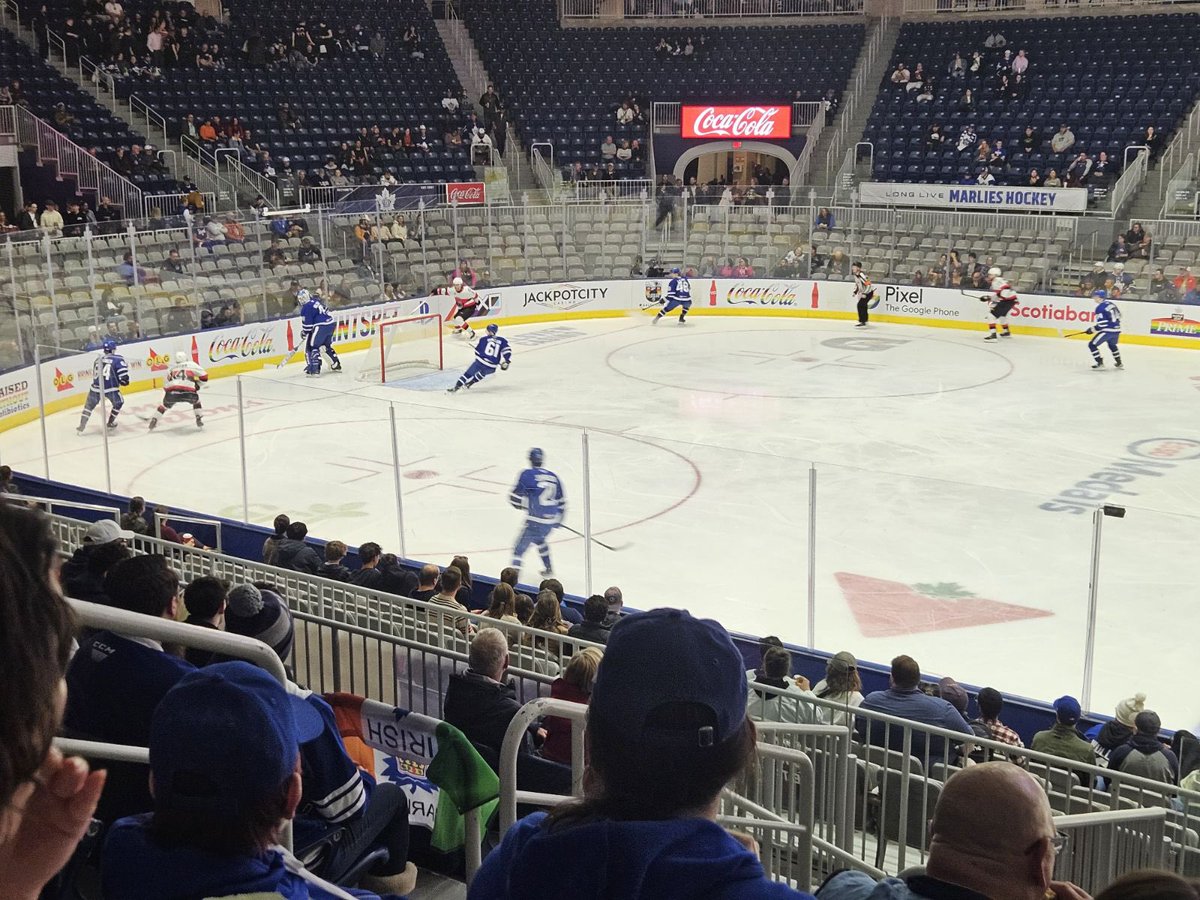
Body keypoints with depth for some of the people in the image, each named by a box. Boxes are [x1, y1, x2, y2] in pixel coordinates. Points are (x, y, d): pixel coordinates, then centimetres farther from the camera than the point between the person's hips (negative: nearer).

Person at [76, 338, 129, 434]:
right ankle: (110, 423, 28)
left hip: (96, 387, 4)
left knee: (89, 405, 20)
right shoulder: (118, 359, -3)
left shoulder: (98, 358, 14)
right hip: (110, 388, -4)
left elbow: (94, 374, 21)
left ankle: (81, 427, 16)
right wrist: (123, 381, 12)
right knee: (118, 402, 24)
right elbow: (123, 375, -9)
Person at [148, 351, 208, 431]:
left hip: (172, 392, 2)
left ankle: (153, 420, 26)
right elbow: (204, 376, 17)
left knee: (165, 404, 31)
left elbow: (167, 386, 32)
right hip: (188, 393, -2)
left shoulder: (171, 368, 29)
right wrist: (197, 385, 34)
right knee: (196, 399, 29)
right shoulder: (192, 365, 21)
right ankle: (199, 420, 22)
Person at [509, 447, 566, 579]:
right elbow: (561, 501, 17)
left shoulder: (527, 475, -6)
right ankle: (548, 569, 40)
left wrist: (521, 504, 14)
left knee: (520, 547, 1)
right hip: (551, 521, 6)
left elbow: (514, 497, -8)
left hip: (535, 521, -6)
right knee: (539, 539, 33)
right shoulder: (553, 477, 11)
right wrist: (558, 519, 30)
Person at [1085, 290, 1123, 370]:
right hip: (1117, 330, 9)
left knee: (1092, 345, -1)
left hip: (1108, 330, -9)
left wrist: (1093, 329, -9)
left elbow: (1102, 323, -18)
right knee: (1112, 345, 34)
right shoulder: (1112, 304, 13)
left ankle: (1100, 363, -5)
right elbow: (1118, 316, 21)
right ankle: (1119, 363, 40)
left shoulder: (1100, 307, -13)